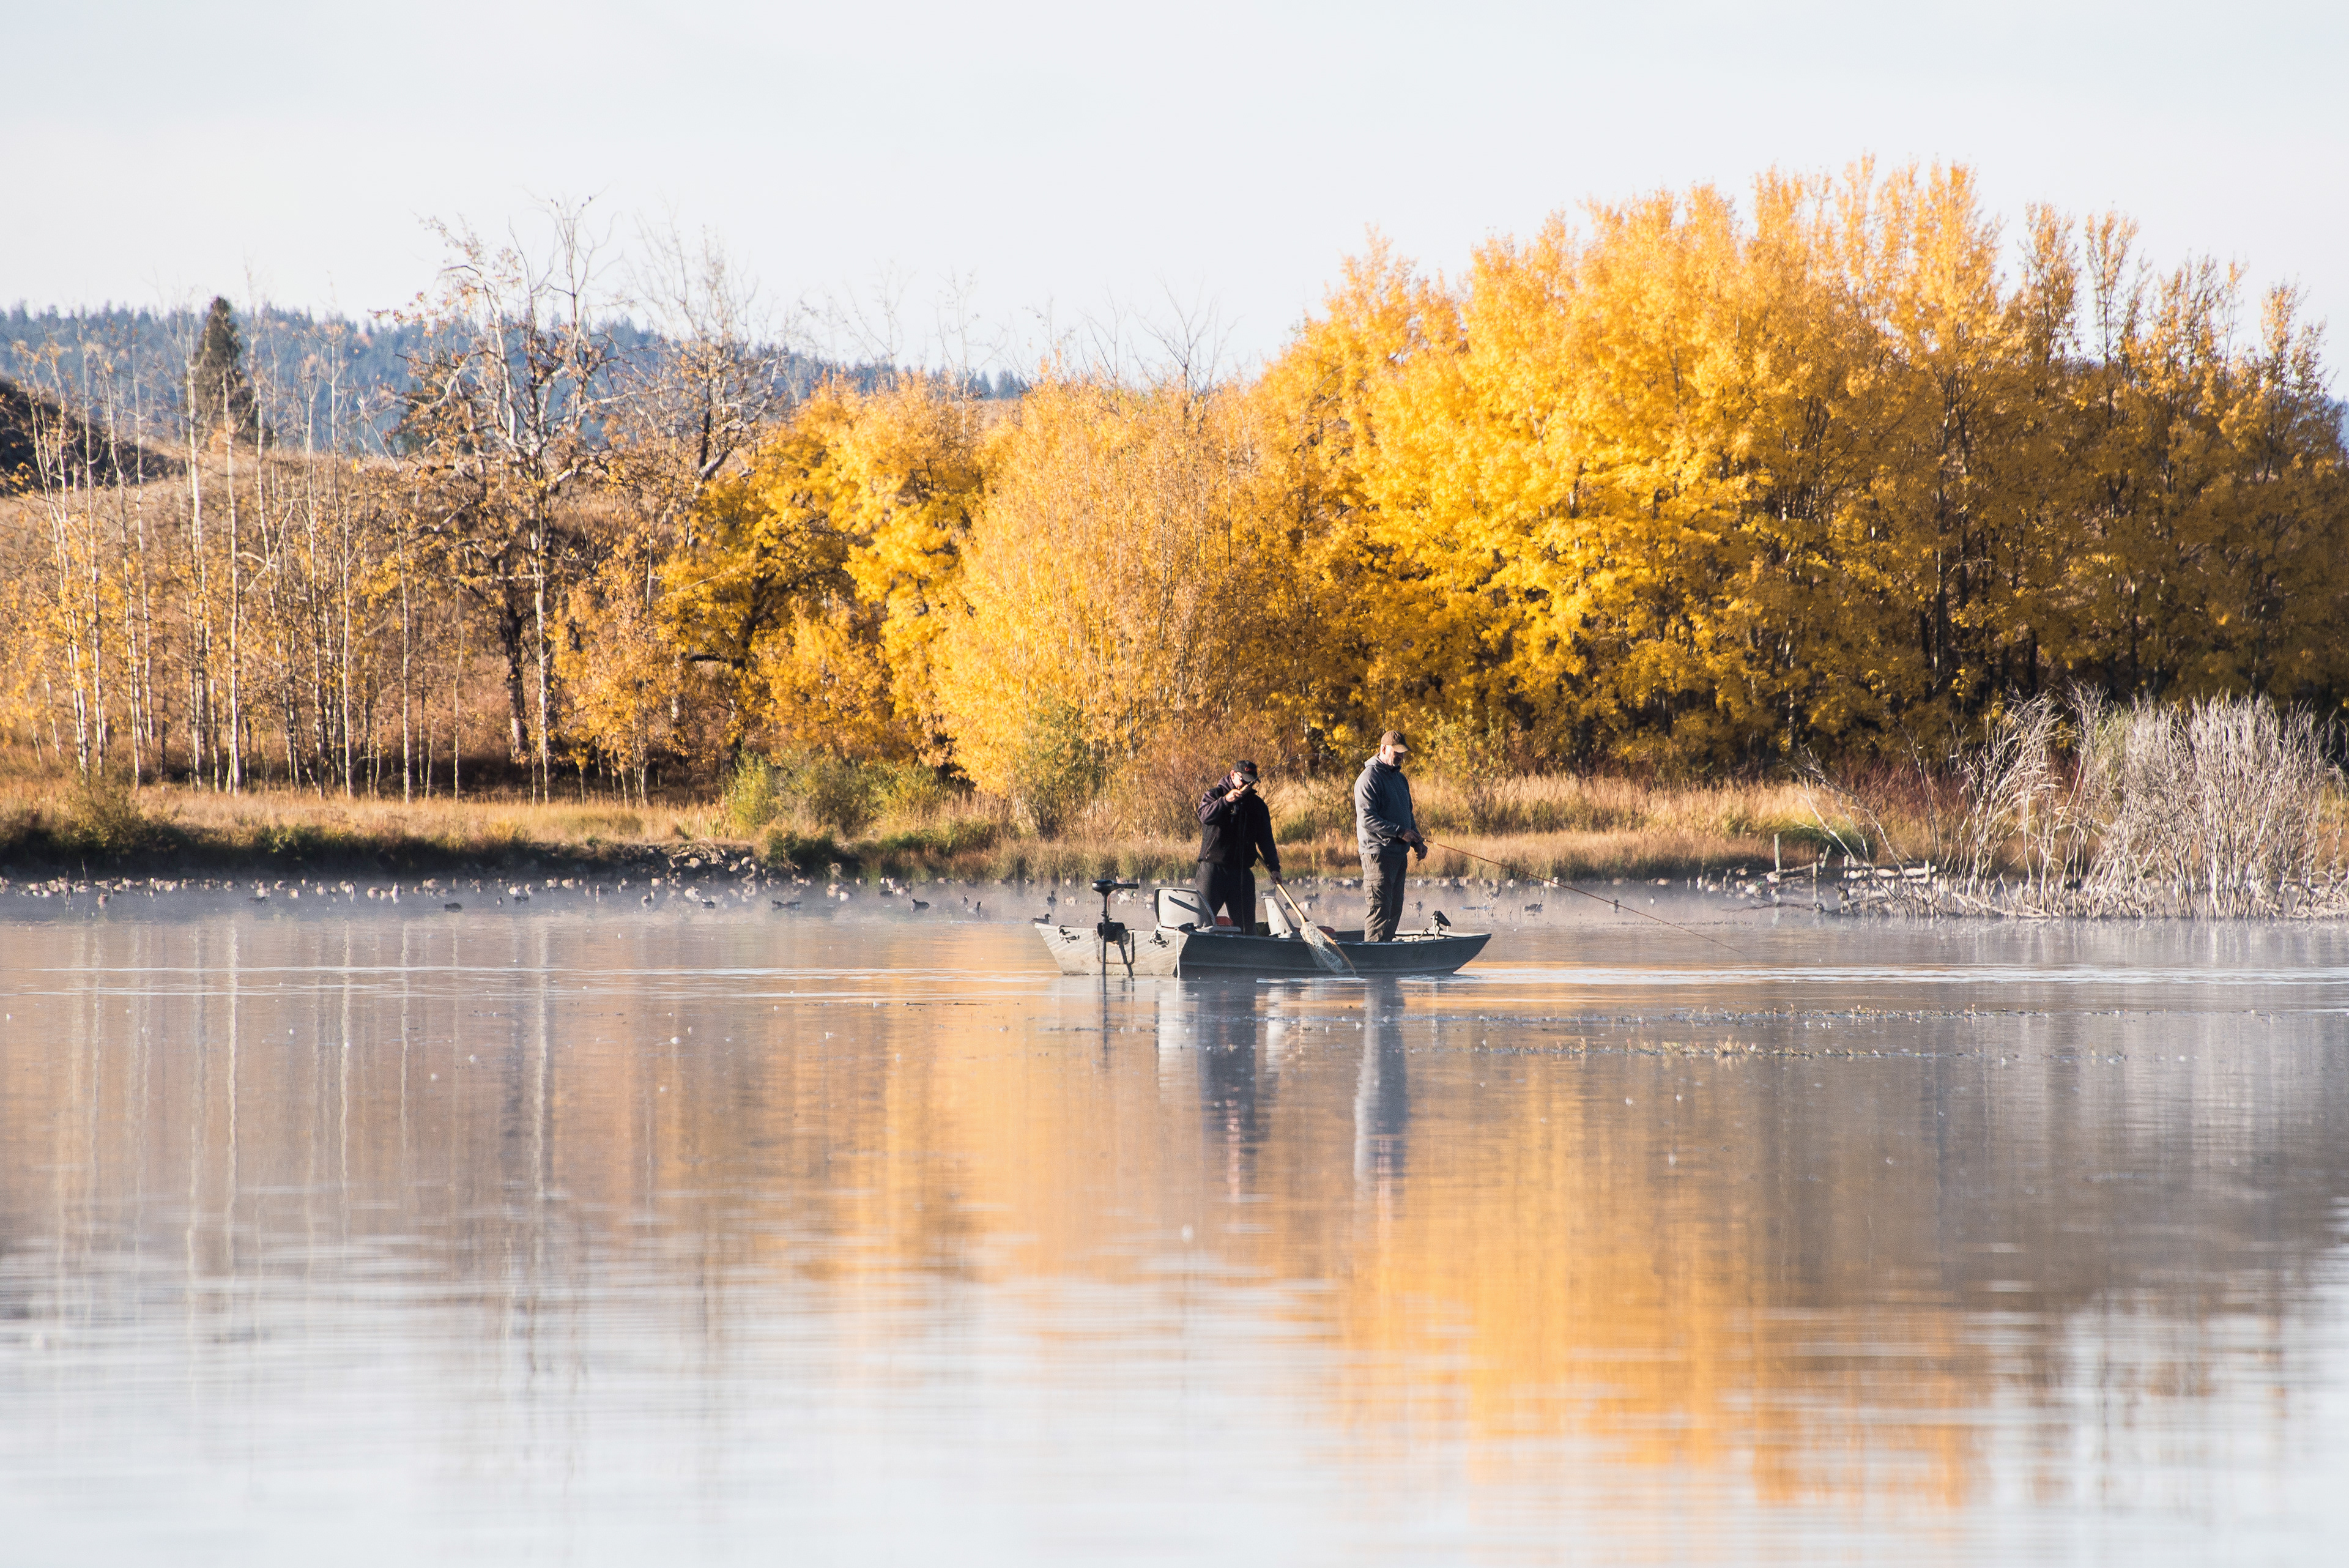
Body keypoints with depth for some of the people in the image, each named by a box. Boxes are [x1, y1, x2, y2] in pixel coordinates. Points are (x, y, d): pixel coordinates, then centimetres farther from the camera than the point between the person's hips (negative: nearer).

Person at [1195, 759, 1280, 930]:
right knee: (1204, 917, -10)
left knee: (1246, 922, 1)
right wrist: (1226, 800, -29)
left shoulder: (1257, 804, 15)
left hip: (1243, 870, 4)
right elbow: (1205, 816, -17)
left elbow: (1265, 838, 17)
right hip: (1213, 868, -4)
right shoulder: (1215, 795, 3)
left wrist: (1274, 866, 10)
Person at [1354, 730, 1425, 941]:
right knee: (1380, 908, -12)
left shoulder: (1400, 779, 18)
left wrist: (1417, 842, 11)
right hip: (1378, 853, -9)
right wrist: (1400, 832, -21)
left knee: (1395, 909, 10)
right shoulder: (1370, 778, -11)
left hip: (1399, 853, 9)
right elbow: (1366, 819, -19)